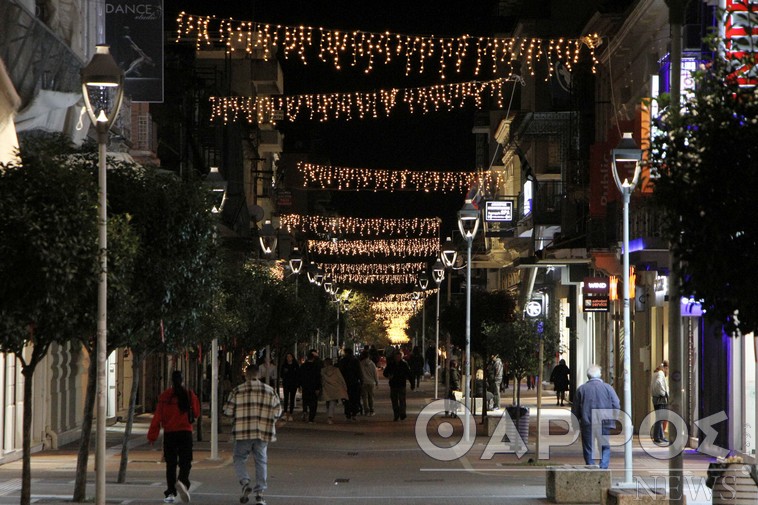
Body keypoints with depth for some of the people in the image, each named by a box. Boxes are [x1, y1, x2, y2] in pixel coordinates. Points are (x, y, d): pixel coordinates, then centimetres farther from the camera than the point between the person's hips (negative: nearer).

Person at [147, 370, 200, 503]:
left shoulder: (164, 396, -3)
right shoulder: (189, 394, -2)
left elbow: (157, 416, -5)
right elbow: (196, 413, 8)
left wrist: (152, 436, -1)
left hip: (169, 433, 1)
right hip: (185, 432, -1)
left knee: (170, 464, 9)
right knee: (185, 462, 1)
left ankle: (171, 493, 8)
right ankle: (183, 482, -28)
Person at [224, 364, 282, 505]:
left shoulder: (237, 391, -1)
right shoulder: (270, 391, 5)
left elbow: (228, 411, -1)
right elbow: (277, 412, 6)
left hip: (243, 432, -2)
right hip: (264, 432, 2)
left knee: (239, 458, 12)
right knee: (261, 461, 9)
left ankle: (245, 483, -11)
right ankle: (259, 493, 5)